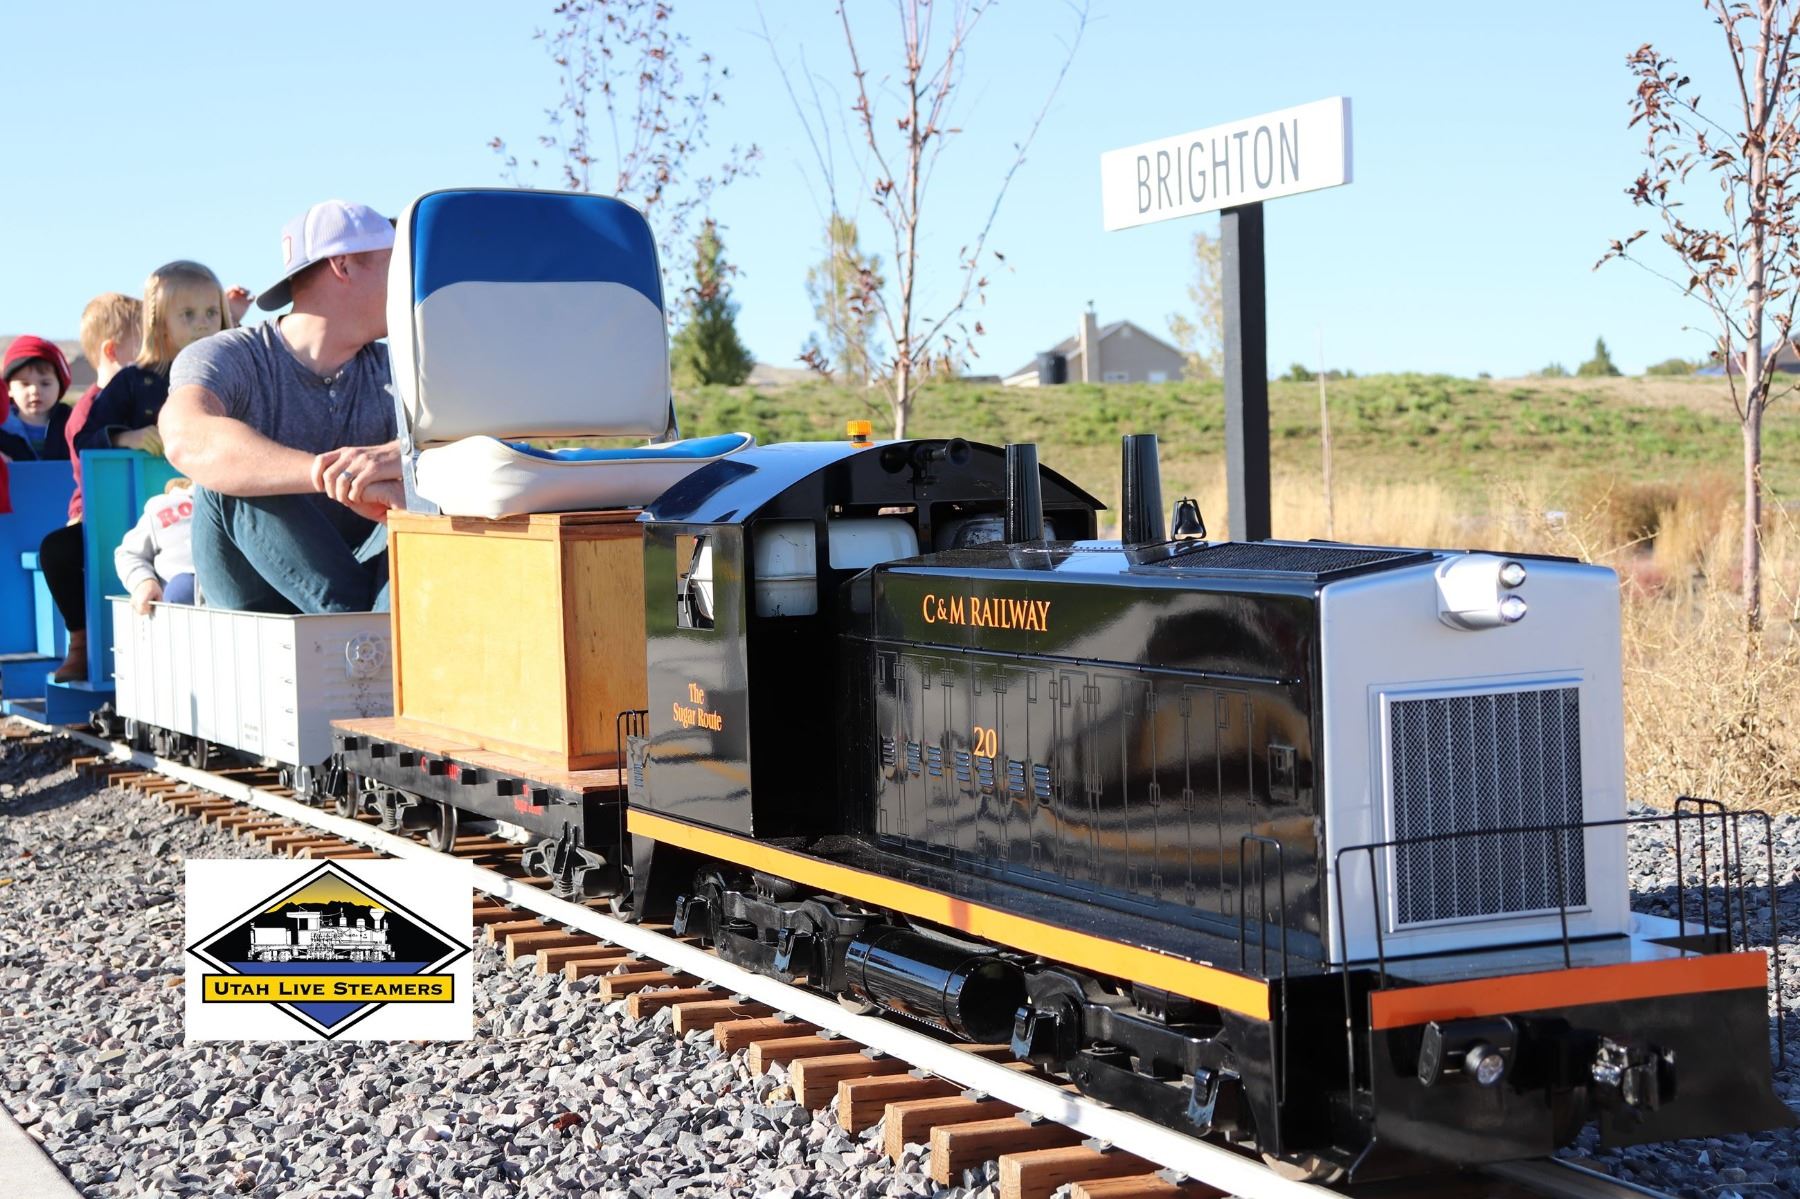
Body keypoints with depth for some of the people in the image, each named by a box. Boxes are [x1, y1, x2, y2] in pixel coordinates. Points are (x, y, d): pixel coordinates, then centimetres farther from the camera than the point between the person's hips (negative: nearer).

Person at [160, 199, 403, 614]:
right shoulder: (228, 358, -4)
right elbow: (187, 441, -28)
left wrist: (399, 457, -35)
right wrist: (328, 472, -42)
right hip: (260, 602, -3)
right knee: (228, 474, -27)